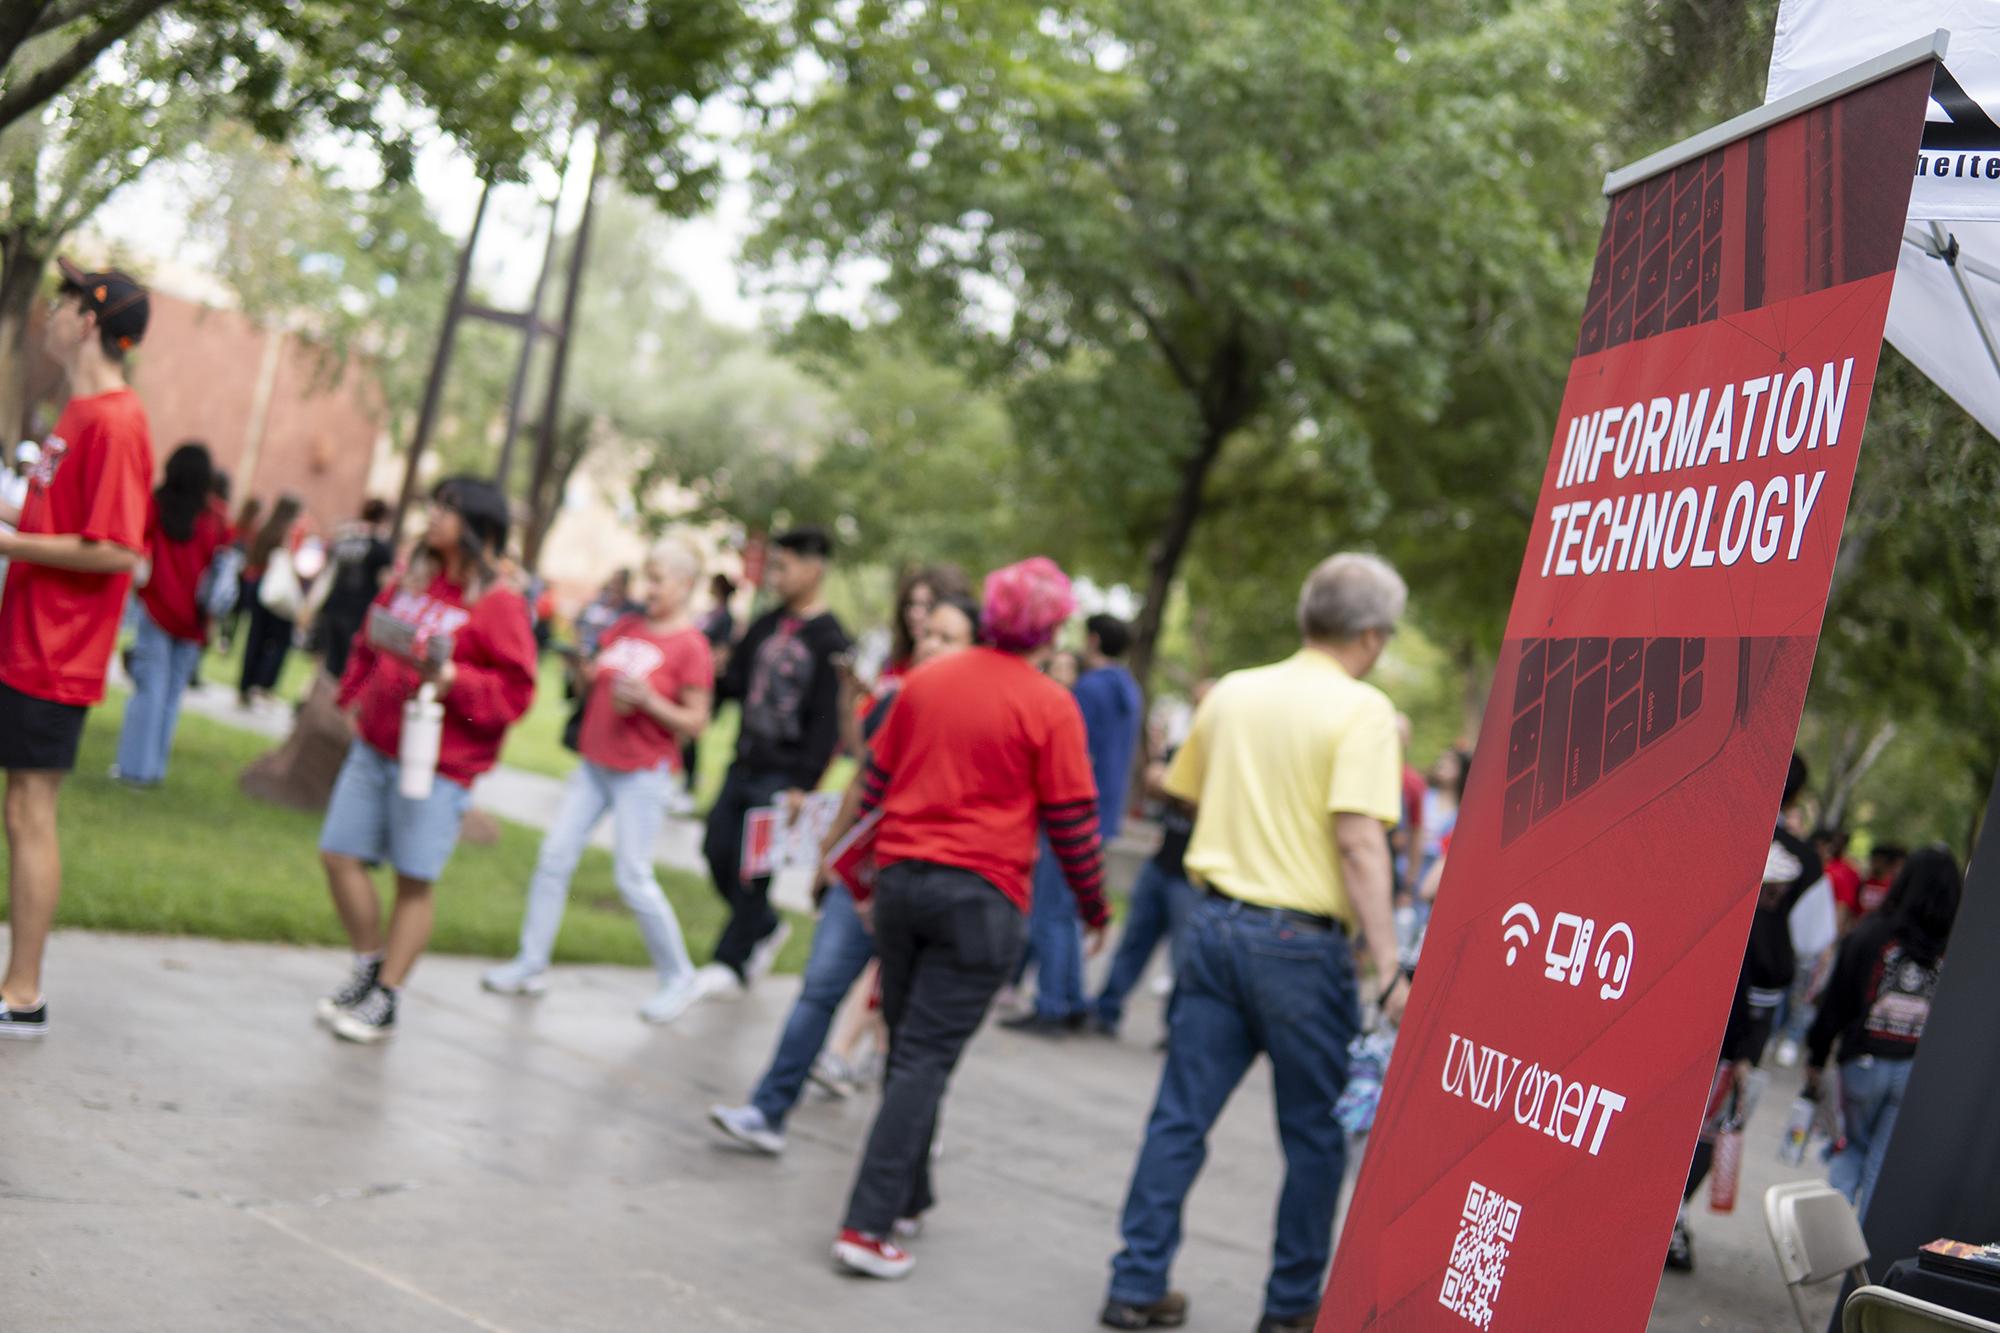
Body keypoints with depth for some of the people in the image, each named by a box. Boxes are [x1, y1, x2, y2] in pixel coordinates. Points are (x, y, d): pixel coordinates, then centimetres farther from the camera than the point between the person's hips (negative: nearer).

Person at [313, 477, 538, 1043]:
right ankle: (369, 968, 27)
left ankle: (386, 1001, 13)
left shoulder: (499, 604, -11)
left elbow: (515, 692, -13)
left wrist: (450, 678, -23)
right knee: (339, 854, 7)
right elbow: (369, 643, 23)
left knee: (414, 879, 1)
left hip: (437, 764, -7)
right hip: (374, 747, 7)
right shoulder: (412, 581, 9)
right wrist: (355, 695, 11)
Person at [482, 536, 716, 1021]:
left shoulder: (691, 646, -11)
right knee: (554, 858, 4)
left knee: (633, 877, -5)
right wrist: (582, 669, -6)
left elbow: (695, 722, -11)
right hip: (596, 763, 7)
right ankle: (530, 966, 13)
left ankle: (678, 978, 10)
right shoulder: (626, 627, 8)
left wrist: (648, 701, -24)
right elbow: (592, 682, 15)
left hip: (643, 774, -7)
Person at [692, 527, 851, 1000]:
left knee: (751, 870, -4)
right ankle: (764, 929, 30)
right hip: (743, 766, 7)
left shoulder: (830, 639, -10)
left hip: (782, 776, -7)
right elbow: (734, 684, 16)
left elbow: (827, 720, -15)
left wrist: (804, 784, -21)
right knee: (718, 851, 8)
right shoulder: (766, 626, 11)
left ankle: (733, 962, 10)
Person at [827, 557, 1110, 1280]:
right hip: (981, 895, -5)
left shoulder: (925, 682, 6)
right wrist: (1095, 909, 9)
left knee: (909, 1049, 18)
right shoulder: (1049, 706, -8)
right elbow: (1072, 822, -4)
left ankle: (906, 1199, 27)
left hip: (901, 881, 5)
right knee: (925, 1059, -4)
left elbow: (875, 780, 14)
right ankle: (869, 1226, -8)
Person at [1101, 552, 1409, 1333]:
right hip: (1302, 939, -5)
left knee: (1180, 1117, 10)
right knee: (1317, 1137, 9)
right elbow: (1360, 841, -20)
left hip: (1216, 921, 6)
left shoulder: (1232, 693, 8)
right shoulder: (1362, 710, -11)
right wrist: (1388, 969, -21)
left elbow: (1189, 793, 20)